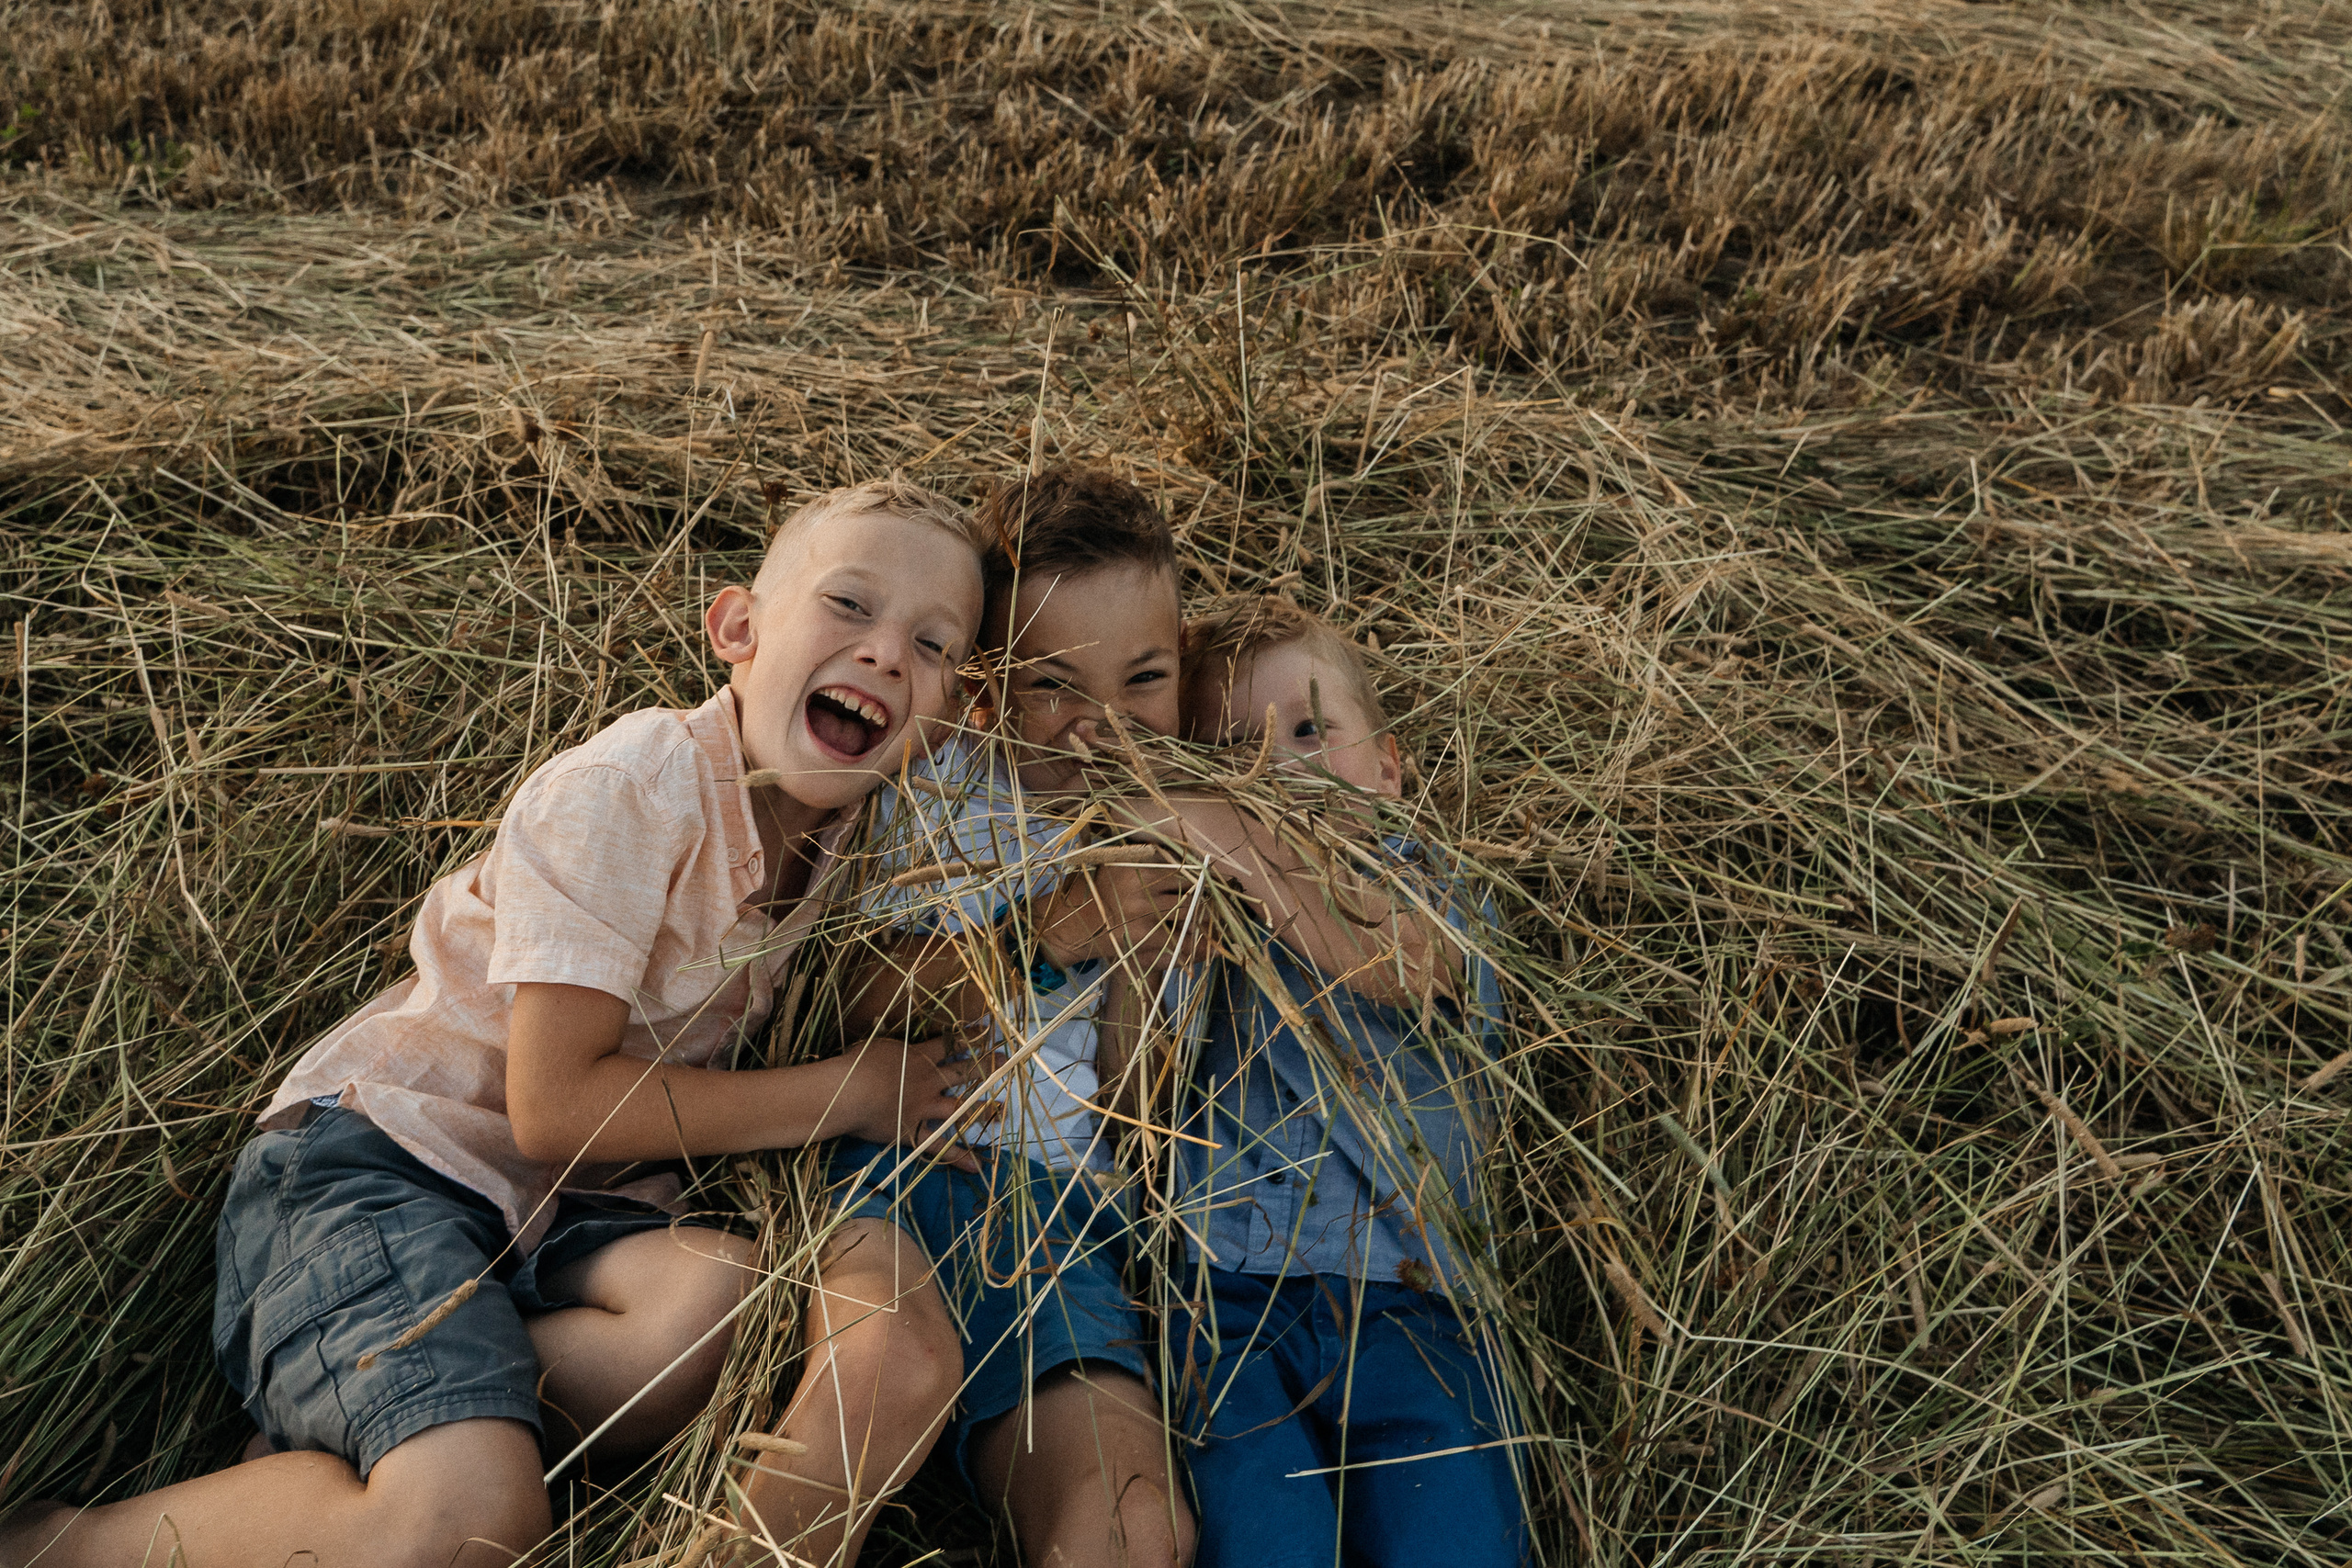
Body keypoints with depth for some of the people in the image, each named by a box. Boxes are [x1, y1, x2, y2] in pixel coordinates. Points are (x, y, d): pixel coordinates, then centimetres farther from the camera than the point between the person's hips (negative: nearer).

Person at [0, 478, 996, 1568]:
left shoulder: (839, 835, 3)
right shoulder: (634, 789, -18)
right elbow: (552, 1104, -20)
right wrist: (840, 1095, -14)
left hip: (564, 1209, 7)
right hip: (379, 1154, -6)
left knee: (717, 1297, -27)